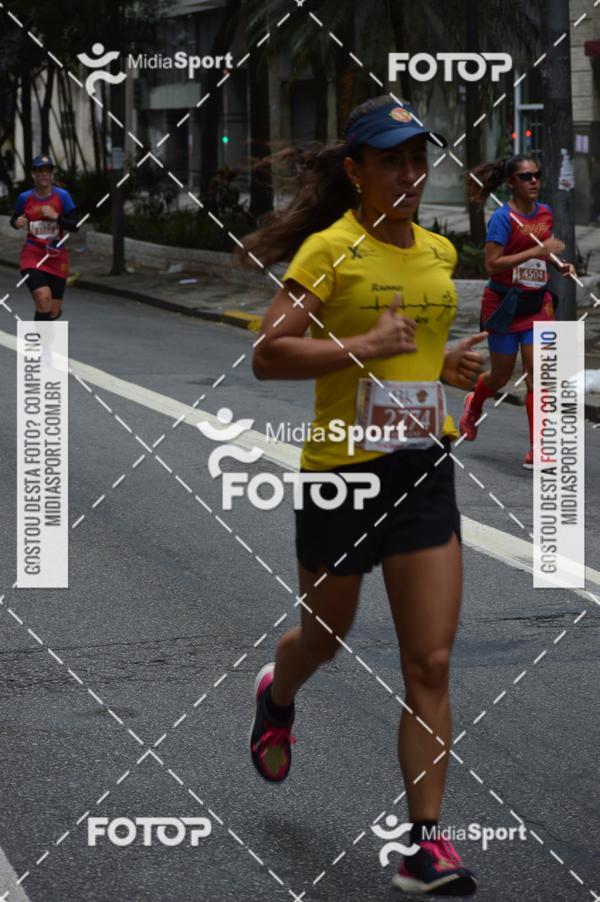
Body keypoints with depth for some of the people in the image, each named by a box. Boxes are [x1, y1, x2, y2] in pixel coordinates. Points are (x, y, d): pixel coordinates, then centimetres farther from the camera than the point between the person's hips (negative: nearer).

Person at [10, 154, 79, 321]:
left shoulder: (62, 196, -2)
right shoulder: (24, 198, 0)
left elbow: (75, 226, -5)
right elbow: (14, 219, 15)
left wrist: (56, 216, -20)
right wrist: (17, 223, -8)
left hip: (57, 257, 1)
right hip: (32, 255, -1)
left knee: (54, 311, 5)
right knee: (44, 299, -26)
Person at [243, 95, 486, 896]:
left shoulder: (439, 253, 8)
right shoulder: (330, 249, -11)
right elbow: (267, 355, -18)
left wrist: (447, 364, 7)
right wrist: (365, 345, -25)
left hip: (424, 471, 4)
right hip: (343, 471, -4)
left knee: (431, 665, -5)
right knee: (326, 636, 18)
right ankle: (276, 695, 55)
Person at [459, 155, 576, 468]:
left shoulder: (545, 213, 5)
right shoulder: (503, 217, -14)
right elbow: (492, 265, -22)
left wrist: (560, 265, 4)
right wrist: (537, 251, -27)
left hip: (537, 304, 4)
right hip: (504, 303, -4)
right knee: (501, 375, 10)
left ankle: (537, 451, -7)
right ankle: (474, 404, 46)